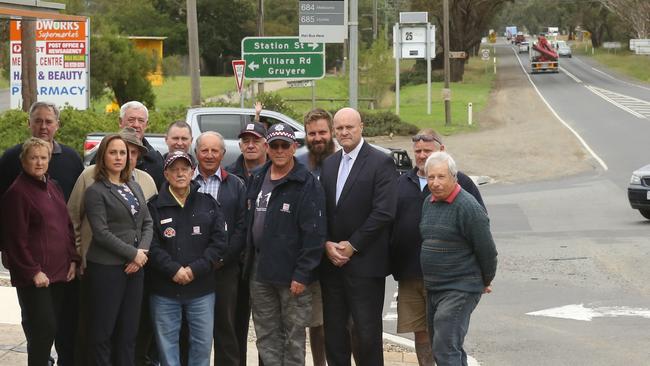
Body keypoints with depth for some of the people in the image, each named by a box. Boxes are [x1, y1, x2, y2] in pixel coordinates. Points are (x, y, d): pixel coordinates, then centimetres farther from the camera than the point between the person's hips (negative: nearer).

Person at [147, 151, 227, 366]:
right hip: (164, 290, -1)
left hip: (202, 290, 1)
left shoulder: (208, 204, 6)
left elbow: (219, 243, -1)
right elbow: (152, 246, -7)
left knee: (202, 342, 3)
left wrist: (195, 270, -12)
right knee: (167, 343, 3)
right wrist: (174, 270, -18)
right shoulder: (155, 207, 1)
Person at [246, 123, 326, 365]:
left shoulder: (307, 184, -10)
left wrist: (302, 274, -18)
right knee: (266, 336, 11)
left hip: (291, 275, -6)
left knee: (294, 337, 2)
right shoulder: (257, 179, 11)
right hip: (260, 272, 6)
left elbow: (314, 233, -14)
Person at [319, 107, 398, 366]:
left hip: (364, 262, -6)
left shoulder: (381, 163, -6)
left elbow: (384, 212, -13)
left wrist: (352, 245, -12)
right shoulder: (328, 164, 13)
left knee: (367, 332, -2)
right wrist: (327, 244, -5)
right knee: (333, 332, 9)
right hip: (331, 262, 6)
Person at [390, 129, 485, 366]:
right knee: (420, 332, 9)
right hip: (408, 273, 5)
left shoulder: (460, 182, 0)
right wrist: (392, 264, 11)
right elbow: (388, 222, 19)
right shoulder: (402, 183, 14)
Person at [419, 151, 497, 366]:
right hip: (433, 289, 8)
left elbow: (486, 250, -11)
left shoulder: (468, 207, -16)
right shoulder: (428, 203, 9)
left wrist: (485, 281, 2)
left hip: (460, 290, -8)